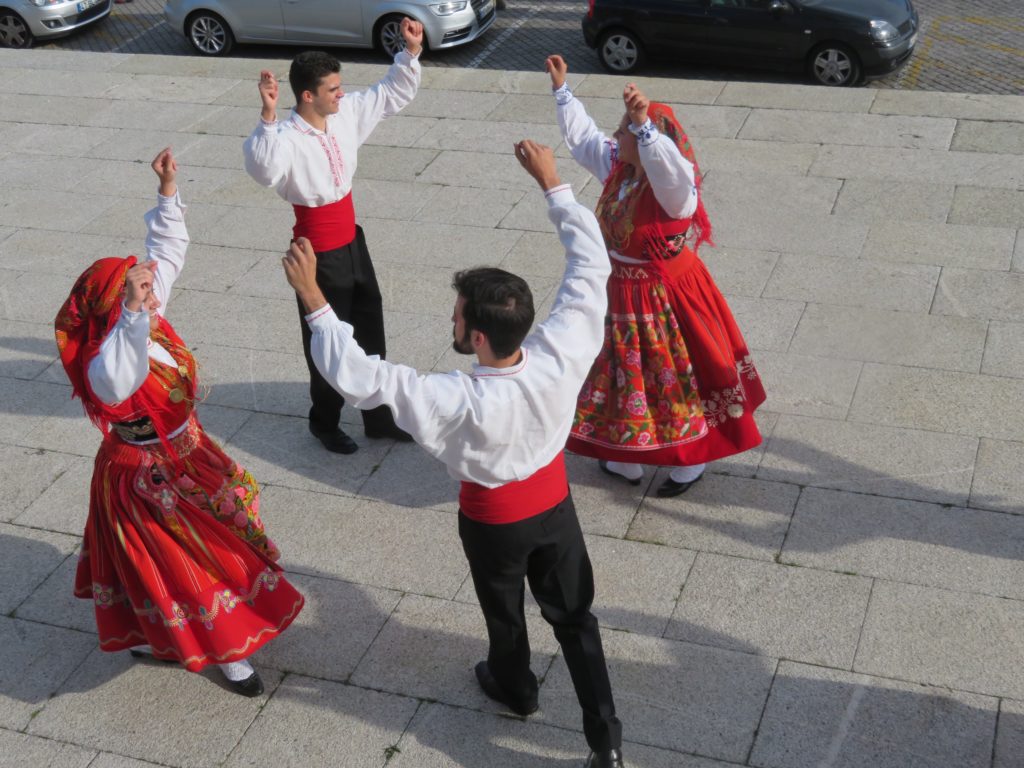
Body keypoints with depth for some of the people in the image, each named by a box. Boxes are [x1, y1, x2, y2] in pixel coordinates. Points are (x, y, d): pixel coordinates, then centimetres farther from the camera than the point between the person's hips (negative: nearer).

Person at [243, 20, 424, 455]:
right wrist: (268, 116, -58)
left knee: (370, 332, 19)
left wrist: (411, 52, -5)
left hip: (353, 242, 8)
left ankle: (379, 416, 37)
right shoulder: (288, 139, -27)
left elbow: (393, 94, 8)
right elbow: (263, 170, -48)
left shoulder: (347, 114, -4)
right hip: (320, 255, -7)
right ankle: (325, 422, 34)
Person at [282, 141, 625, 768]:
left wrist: (313, 300, -30)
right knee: (573, 615, 20)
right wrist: (552, 183, -14)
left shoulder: (461, 402, -40)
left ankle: (515, 687, 57)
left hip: (494, 520, -3)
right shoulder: (561, 354, -31)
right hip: (554, 503, 3)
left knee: (504, 613, 27)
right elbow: (591, 265, -19)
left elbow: (359, 377, -35)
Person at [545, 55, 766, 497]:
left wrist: (643, 123, -65)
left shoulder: (672, 184, -27)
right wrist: (561, 90, 18)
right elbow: (582, 136, 14)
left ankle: (691, 461, 30)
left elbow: (667, 166, -53)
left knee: (675, 376, 9)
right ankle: (627, 458, 43)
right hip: (621, 289, 9)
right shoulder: (617, 165, -3)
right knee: (625, 372, 23)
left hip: (662, 295, -9)